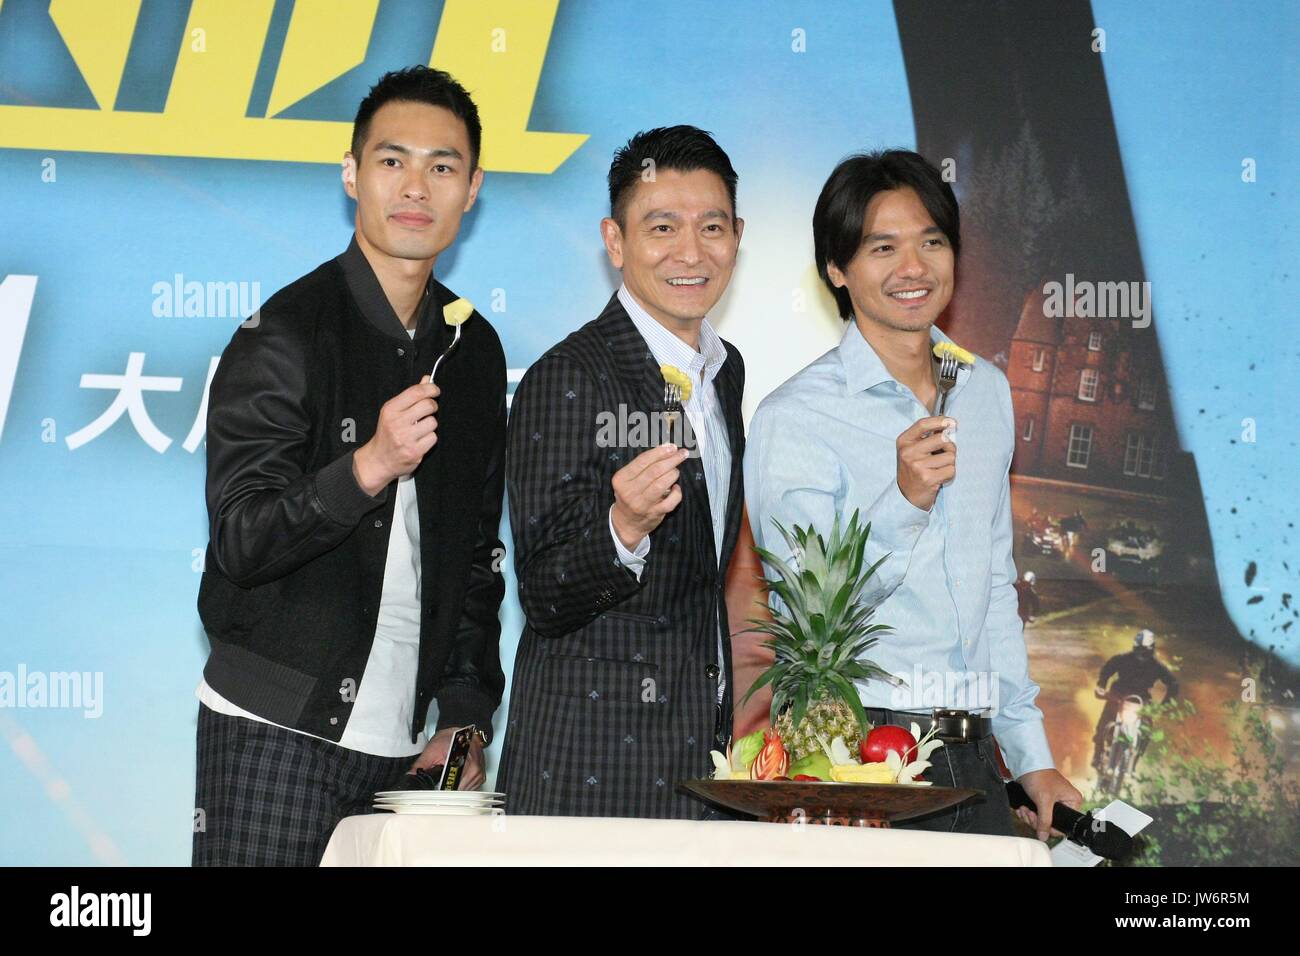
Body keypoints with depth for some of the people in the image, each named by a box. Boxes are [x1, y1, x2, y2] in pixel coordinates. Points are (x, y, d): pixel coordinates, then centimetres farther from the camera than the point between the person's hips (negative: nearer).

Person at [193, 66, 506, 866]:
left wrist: (464, 712, 8)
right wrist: (368, 468, -29)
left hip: (408, 740, 5)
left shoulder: (475, 349, 10)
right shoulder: (286, 334, -8)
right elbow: (241, 542, -14)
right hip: (278, 731, -5)